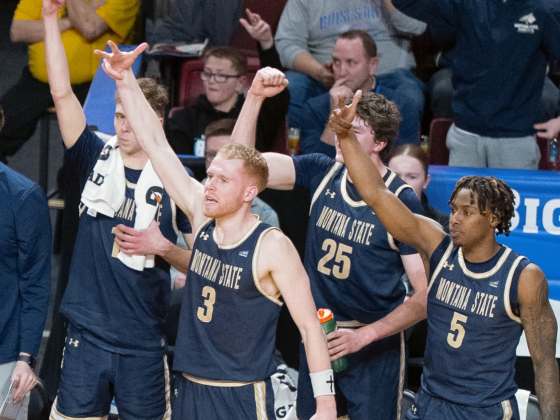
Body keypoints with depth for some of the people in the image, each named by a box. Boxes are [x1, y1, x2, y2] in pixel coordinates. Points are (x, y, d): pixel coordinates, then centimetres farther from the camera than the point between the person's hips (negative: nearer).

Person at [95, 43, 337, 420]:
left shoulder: (273, 247, -13)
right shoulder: (202, 218, 2)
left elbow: (310, 326, -11)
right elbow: (156, 144, 1)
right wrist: (126, 80, -3)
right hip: (189, 389, 6)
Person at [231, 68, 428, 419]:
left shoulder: (402, 202, -15)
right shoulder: (322, 173, -1)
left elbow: (426, 298, -15)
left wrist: (365, 335, -21)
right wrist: (255, 97, -17)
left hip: (375, 345, -4)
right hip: (318, 337, 4)